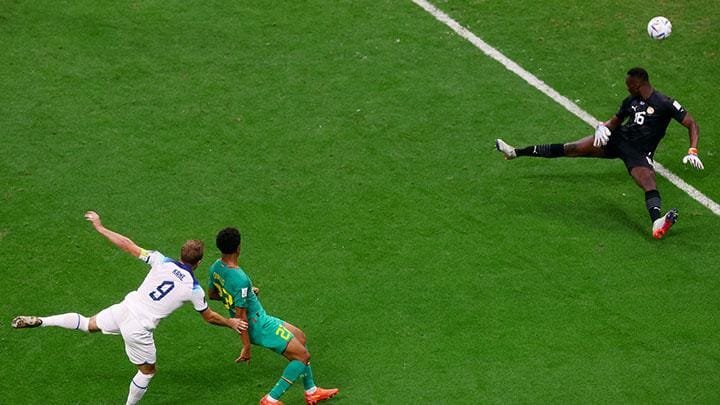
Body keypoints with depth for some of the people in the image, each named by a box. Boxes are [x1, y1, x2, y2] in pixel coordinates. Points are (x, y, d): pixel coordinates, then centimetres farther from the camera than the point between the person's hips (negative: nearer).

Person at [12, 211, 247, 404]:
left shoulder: (162, 262, -4)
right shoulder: (194, 289, -9)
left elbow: (128, 245, -3)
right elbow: (209, 317, 7)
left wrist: (99, 227, 6)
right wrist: (231, 323, 25)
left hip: (124, 309, 3)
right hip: (138, 330, -3)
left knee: (88, 324, 27)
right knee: (147, 371, 21)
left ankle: (39, 321, 14)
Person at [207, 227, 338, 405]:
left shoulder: (216, 267, -4)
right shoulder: (240, 280, -32)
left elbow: (212, 294, 13)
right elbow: (240, 316, -27)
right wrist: (246, 347, -19)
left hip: (260, 319, 10)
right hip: (259, 326, -10)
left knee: (300, 337, 21)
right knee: (302, 356, -2)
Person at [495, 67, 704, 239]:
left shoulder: (665, 104, -8)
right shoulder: (630, 101, 12)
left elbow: (692, 125, -8)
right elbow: (615, 121, 24)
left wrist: (692, 152, -23)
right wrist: (602, 127, -1)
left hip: (639, 152, -6)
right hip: (618, 138, 6)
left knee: (649, 181, -36)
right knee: (571, 148, -3)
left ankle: (657, 223, -67)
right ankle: (515, 152, 5)